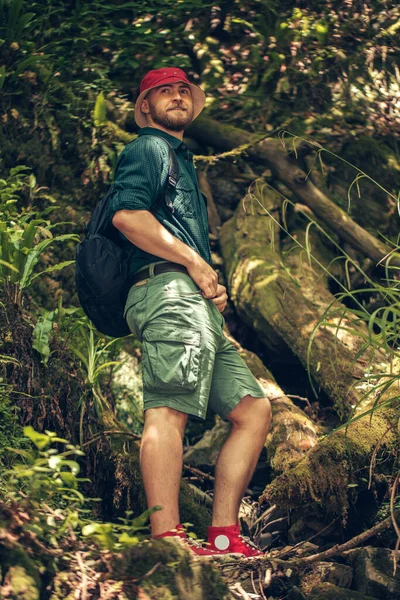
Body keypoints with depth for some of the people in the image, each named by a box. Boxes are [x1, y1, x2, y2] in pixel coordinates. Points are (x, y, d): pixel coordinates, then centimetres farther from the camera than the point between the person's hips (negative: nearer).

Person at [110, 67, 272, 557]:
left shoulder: (183, 162, 36)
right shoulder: (147, 148, 8)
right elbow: (127, 214, -13)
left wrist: (213, 289, 14)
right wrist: (193, 260, -9)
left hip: (198, 305, 10)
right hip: (169, 290, -10)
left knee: (253, 409, 4)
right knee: (168, 410, -21)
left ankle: (223, 538, -1)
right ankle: (167, 545, -31)